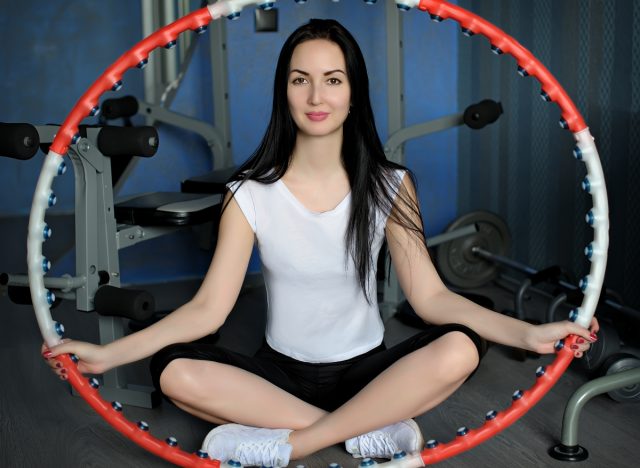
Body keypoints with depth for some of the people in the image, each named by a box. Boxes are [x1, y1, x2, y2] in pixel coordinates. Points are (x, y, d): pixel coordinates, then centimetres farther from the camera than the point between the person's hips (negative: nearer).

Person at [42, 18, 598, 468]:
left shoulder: (389, 186, -6)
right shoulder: (251, 194, -8)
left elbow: (429, 295, -9)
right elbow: (209, 307, -12)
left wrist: (526, 333, -23)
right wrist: (109, 353, -24)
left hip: (366, 368, 0)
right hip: (282, 370, 0)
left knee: (459, 348, -29)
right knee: (176, 372, -28)